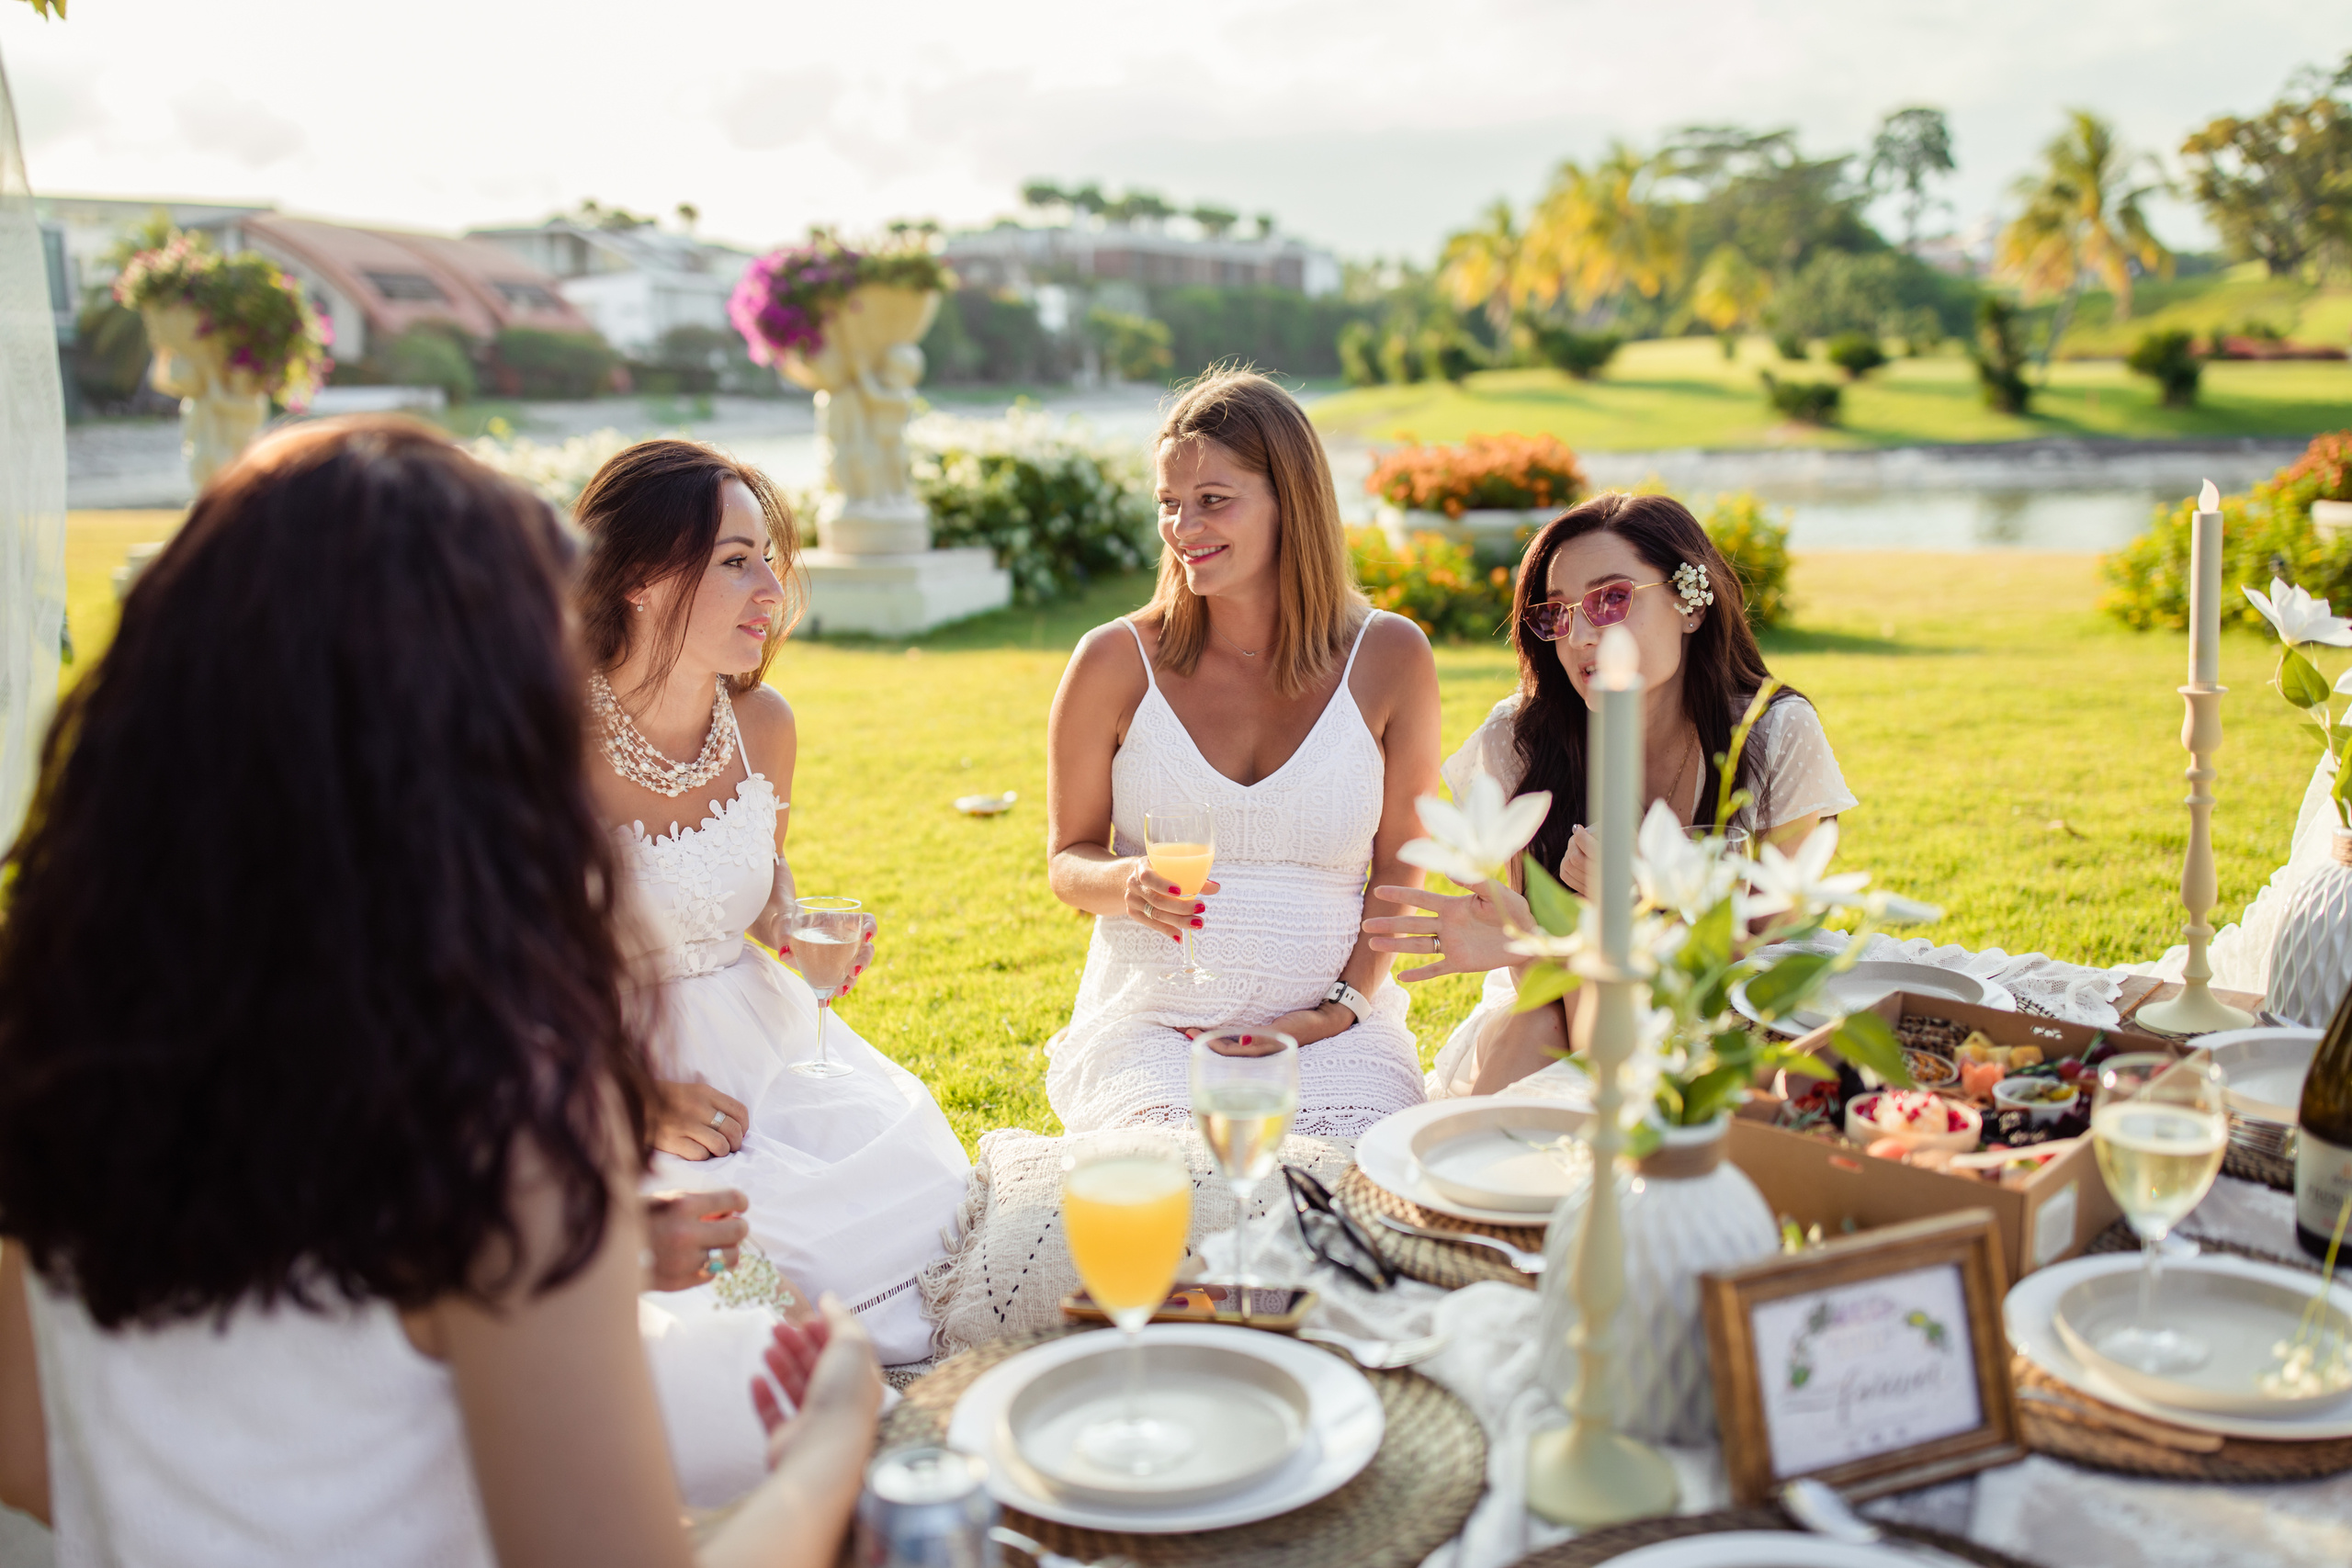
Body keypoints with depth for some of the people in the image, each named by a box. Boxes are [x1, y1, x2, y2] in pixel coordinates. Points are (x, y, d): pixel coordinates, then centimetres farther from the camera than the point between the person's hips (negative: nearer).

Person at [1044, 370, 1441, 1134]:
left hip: (1332, 1032, 1)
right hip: (1150, 1021, -1)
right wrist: (1129, 883, -16)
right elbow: (1068, 861, 7)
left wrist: (1340, 1010, -6)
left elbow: (1399, 873, 7)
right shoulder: (1116, 662, -2)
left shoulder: (1389, 657, 1)